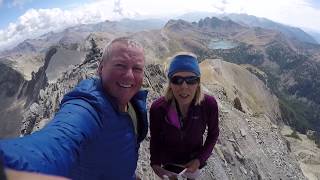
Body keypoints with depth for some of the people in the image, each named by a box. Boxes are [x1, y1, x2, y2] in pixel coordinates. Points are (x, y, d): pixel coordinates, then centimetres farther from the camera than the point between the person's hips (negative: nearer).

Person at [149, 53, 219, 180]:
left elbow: (213, 134, -11)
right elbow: (155, 138, -13)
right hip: (168, 159, 0)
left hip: (194, 159, 1)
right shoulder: (157, 108, -30)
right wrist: (155, 163, -22)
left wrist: (200, 159, -16)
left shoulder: (209, 104, -29)